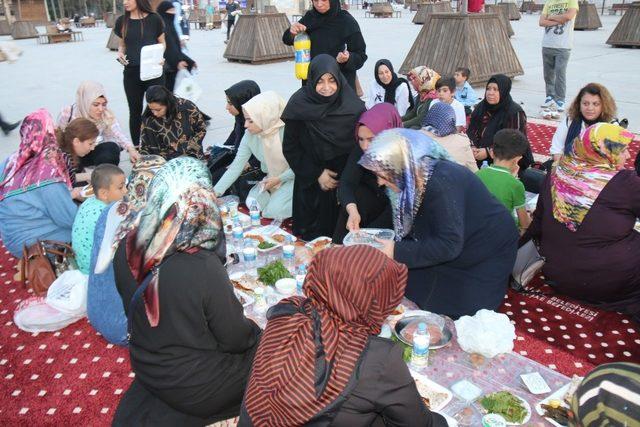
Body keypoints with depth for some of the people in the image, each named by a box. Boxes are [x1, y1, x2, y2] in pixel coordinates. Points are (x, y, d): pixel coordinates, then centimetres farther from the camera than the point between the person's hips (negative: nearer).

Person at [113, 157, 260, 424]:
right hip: (194, 386, -5)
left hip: (146, 367, 6)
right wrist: (255, 331, 2)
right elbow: (235, 339, -19)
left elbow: (132, 309, 2)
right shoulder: (203, 268, -34)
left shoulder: (127, 249, -15)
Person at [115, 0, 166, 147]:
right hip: (131, 73, 3)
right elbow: (122, 44, 16)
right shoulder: (121, 21, 5)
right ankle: (136, 147, 20)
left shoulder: (154, 19, -2)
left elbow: (162, 43, 5)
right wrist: (120, 53, -5)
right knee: (135, 111, 9)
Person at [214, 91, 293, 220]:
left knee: (274, 210, -19)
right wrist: (215, 192, -13)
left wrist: (279, 179, -20)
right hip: (271, 178, 6)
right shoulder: (250, 136, -10)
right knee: (252, 204, -8)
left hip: (292, 177, -6)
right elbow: (236, 166, -8)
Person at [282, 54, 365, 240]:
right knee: (312, 232, 4)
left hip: (345, 181, 0)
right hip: (311, 181, 0)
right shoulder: (299, 104, -11)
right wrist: (316, 174, -9)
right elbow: (289, 148, -4)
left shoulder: (353, 106, -10)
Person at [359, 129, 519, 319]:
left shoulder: (441, 184, -35)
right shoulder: (414, 179, -11)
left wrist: (397, 252, -33)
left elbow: (449, 245, -35)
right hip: (460, 244, 7)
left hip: (489, 251, -7)